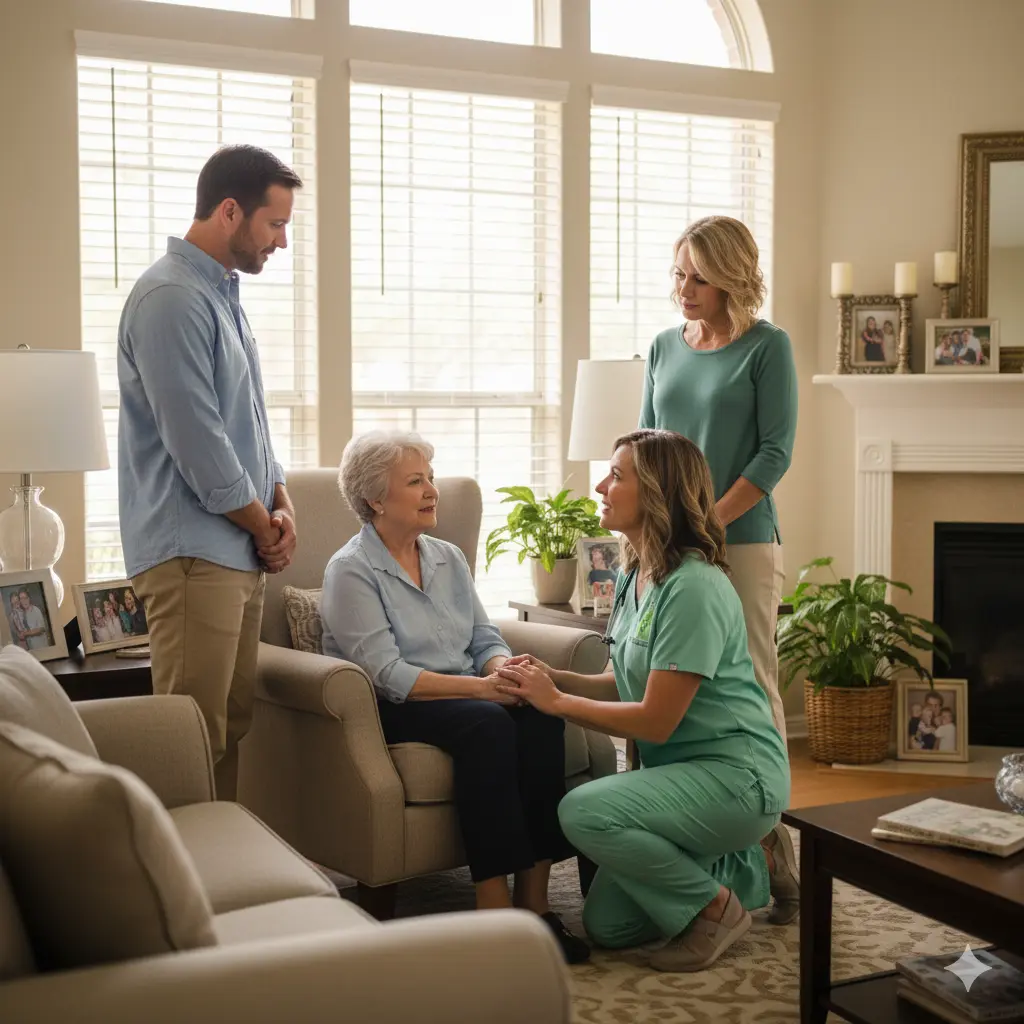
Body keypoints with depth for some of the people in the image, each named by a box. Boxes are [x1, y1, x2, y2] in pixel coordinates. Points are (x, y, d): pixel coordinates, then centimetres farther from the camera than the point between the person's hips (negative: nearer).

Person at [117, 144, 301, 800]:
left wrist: (282, 501, 7)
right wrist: (264, 526, -7)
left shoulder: (224, 294, 17)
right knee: (194, 739, -8)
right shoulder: (171, 298, -14)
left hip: (242, 550, 9)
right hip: (193, 552, -9)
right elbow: (197, 443, -18)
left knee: (232, 724, 12)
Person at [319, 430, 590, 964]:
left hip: (465, 695, 6)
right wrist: (481, 686, -25)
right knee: (487, 723, -35)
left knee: (540, 714, -26)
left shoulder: (448, 558, 16)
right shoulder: (351, 570, -6)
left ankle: (534, 901, -27)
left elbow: (485, 638, 11)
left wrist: (504, 669, -14)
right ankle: (494, 907, -33)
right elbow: (387, 673, -17)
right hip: (394, 712, -6)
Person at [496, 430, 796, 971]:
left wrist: (556, 701, -14)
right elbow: (625, 686, 10)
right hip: (680, 768, 9)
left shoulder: (694, 587, -22)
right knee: (606, 925, 8)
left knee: (584, 812, -29)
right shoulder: (632, 576, 7)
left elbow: (655, 721, -22)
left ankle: (715, 907, -7)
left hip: (738, 774, -9)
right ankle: (754, 866, 22)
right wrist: (552, 677, -7)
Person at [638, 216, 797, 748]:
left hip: (742, 540, -4)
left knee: (750, 682, -1)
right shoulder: (664, 347, 12)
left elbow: (775, 451, -9)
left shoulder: (767, 346, -3)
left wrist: (711, 519, -15)